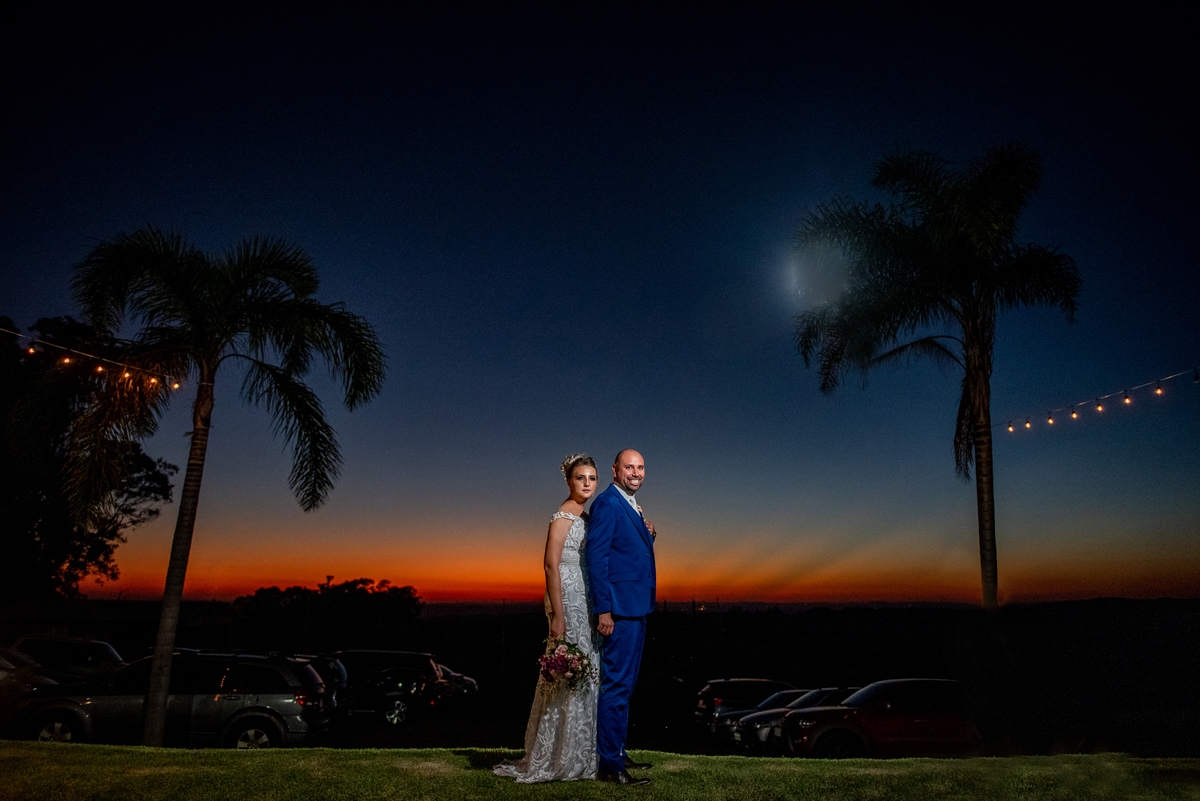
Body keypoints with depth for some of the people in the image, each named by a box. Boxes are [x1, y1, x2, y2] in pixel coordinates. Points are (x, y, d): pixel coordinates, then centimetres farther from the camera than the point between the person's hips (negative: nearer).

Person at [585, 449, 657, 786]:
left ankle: (617, 752, 29)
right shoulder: (606, 503, -13)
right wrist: (604, 609, -21)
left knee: (624, 683, 17)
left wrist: (647, 534, 3)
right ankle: (610, 764, 4)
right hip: (620, 607, -10)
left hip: (635, 607, 10)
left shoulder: (631, 506, 17)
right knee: (616, 684, -5)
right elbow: (596, 556, -18)